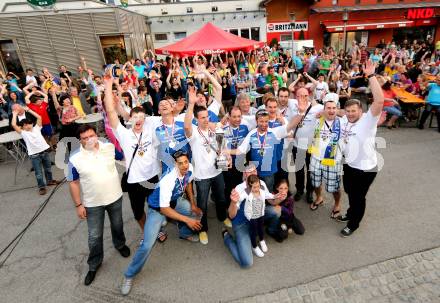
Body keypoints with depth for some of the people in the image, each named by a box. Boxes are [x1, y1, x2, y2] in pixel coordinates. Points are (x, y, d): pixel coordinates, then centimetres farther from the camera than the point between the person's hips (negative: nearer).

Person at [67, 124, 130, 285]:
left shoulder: (109, 147, -10)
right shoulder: (75, 158, -16)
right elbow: (73, 183, -8)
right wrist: (78, 205, -7)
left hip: (115, 198, 2)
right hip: (93, 204, -2)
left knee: (117, 225, 23)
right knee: (94, 236, 10)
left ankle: (120, 244, 54)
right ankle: (94, 264, 34)